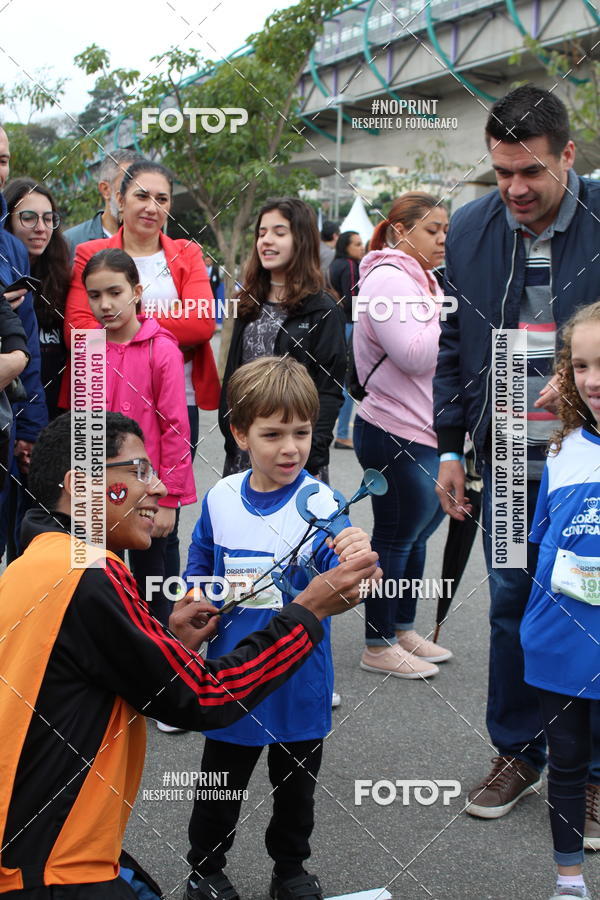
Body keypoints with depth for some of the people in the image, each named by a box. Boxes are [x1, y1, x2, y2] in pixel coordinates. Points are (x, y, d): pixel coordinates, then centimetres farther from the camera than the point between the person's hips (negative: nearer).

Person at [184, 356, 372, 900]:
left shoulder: (320, 502, -16)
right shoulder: (219, 500, -7)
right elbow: (199, 576, 9)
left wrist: (355, 561, -49)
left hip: (301, 677, -1)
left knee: (297, 784, 19)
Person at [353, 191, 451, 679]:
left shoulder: (418, 279, 17)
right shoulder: (388, 279, -15)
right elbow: (414, 355, -25)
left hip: (423, 433, 10)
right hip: (396, 436, -10)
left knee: (418, 531, 17)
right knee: (395, 538, 0)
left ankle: (404, 631, 31)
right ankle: (378, 647, 12)